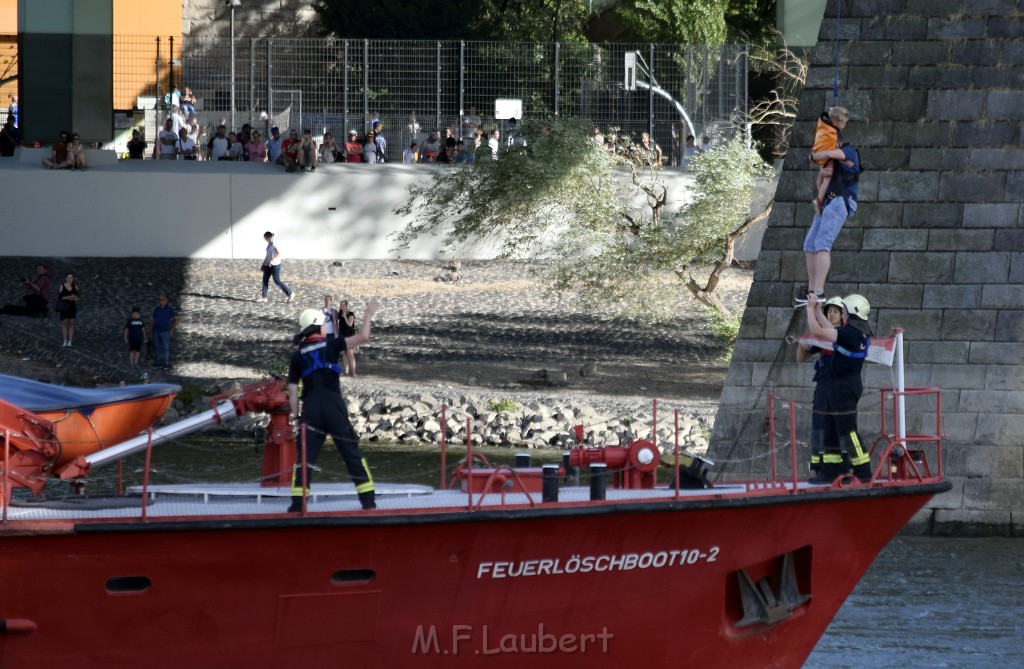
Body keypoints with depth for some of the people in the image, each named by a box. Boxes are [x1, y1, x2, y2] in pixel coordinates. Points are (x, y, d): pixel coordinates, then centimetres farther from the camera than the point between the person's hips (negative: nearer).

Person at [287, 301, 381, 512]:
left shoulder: (297, 356, 8)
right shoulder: (330, 346, 1)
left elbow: (292, 388, 5)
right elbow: (362, 337, -4)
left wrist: (295, 414, 12)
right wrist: (368, 316, 11)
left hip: (311, 409, 2)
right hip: (334, 407, -2)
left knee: (305, 455, 6)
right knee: (352, 453, 5)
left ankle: (297, 503, -2)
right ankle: (368, 500, 2)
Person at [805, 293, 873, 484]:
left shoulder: (850, 333, -20)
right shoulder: (859, 333, 10)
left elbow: (818, 332, -21)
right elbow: (831, 331, 26)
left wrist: (811, 309, -9)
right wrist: (817, 311, 28)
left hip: (844, 387, -10)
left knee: (847, 431, -7)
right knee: (830, 428, 15)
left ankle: (863, 473, -5)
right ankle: (832, 470, 19)